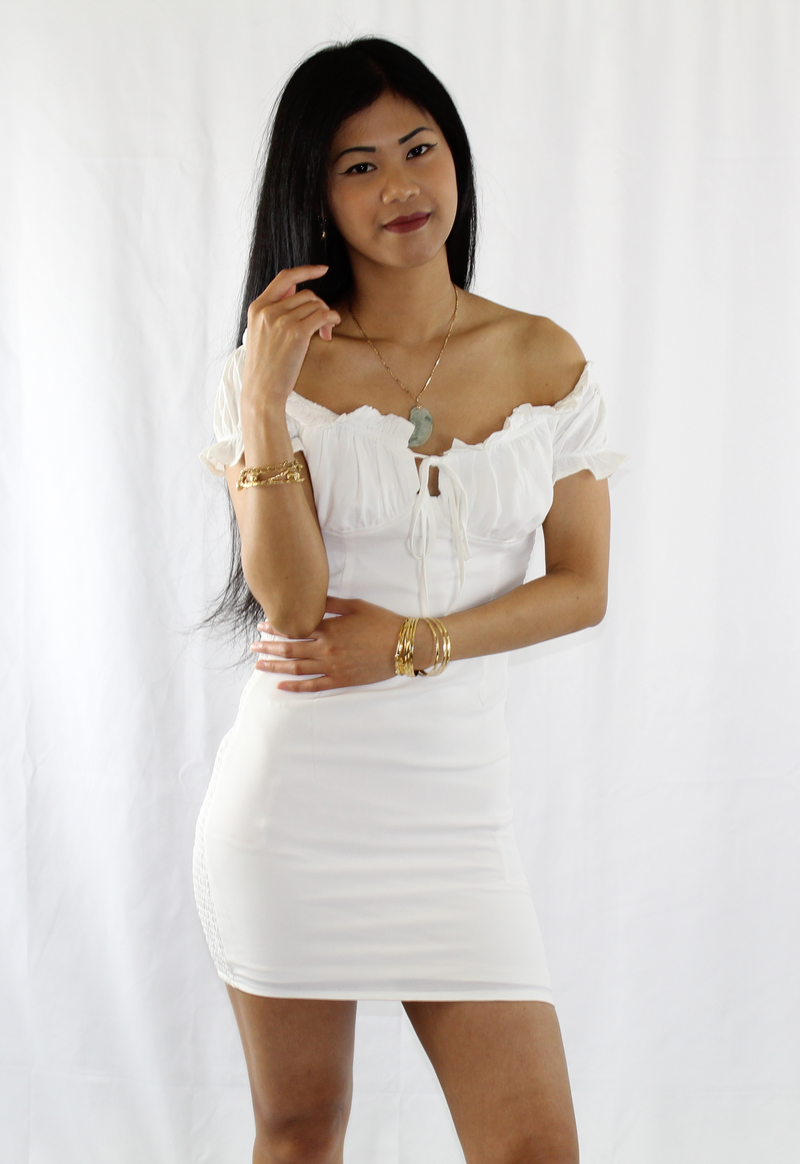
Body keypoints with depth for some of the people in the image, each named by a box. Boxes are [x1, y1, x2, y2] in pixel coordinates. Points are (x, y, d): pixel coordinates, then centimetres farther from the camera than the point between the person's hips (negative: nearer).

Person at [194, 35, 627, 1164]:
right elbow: (289, 601, -12)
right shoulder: (281, 365, -3)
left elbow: (584, 587, 2)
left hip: (457, 801, 2)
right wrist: (261, 404, -21)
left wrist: (410, 642, -9)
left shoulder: (547, 360, 3)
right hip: (295, 800, -1)